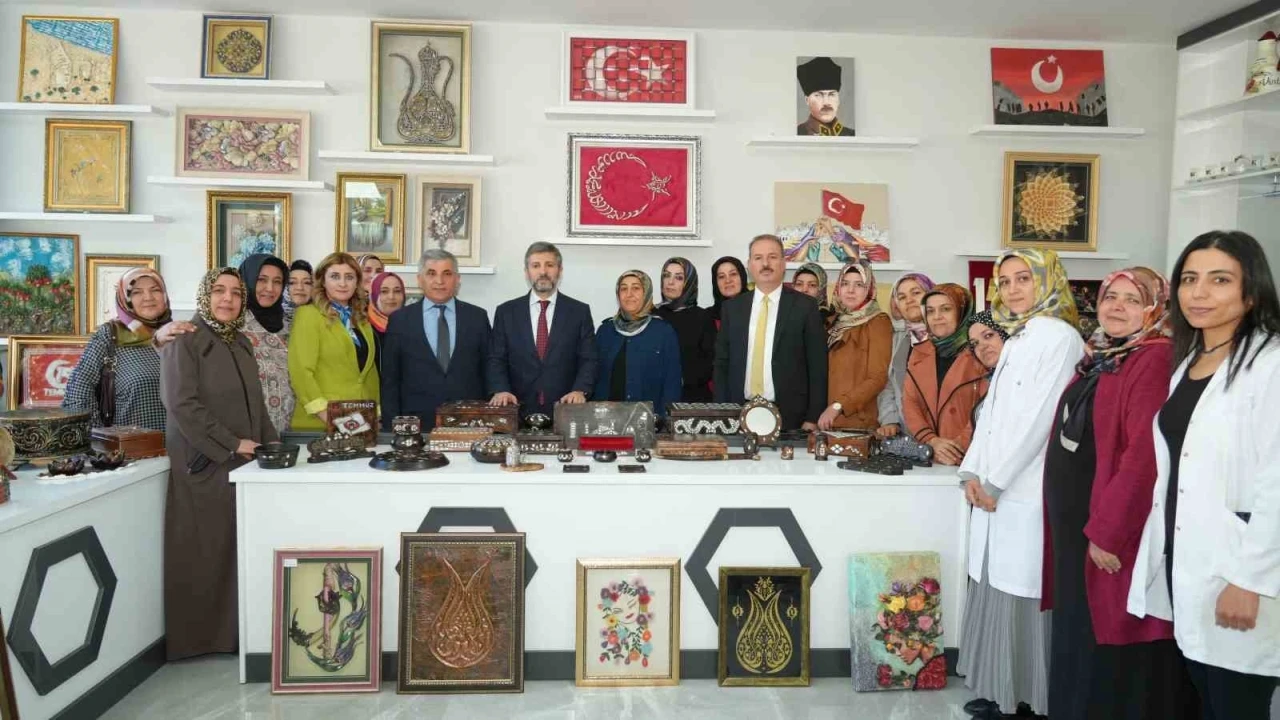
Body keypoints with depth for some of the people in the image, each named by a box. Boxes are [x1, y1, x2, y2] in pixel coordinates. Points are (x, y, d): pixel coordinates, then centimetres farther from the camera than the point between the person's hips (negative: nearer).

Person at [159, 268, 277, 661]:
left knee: (239, 549, 6)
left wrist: (271, 444, 5)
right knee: (204, 552, -2)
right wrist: (232, 444, -17)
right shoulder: (184, 342, -6)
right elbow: (181, 404, -16)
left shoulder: (241, 344, 15)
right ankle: (197, 635, 10)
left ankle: (232, 630, 16)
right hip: (204, 465, -6)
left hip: (244, 463, 7)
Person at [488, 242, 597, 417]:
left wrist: (580, 390, -15)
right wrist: (501, 390, -12)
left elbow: (588, 360, 2)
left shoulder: (579, 311, 6)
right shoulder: (506, 312, 8)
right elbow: (497, 360, 6)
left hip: (565, 409, 0)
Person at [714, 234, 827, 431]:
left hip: (790, 416, -2)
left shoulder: (805, 306, 0)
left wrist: (812, 419, -7)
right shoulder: (731, 307, 8)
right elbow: (722, 363, 9)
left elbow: (818, 367, -2)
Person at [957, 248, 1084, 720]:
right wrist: (973, 473, 5)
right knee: (996, 593, 11)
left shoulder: (1060, 337, -9)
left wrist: (993, 480, -12)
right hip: (994, 490, 8)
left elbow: (1037, 419, -15)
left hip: (1028, 492, -8)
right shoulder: (1017, 339, 18)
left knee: (1023, 599, -2)